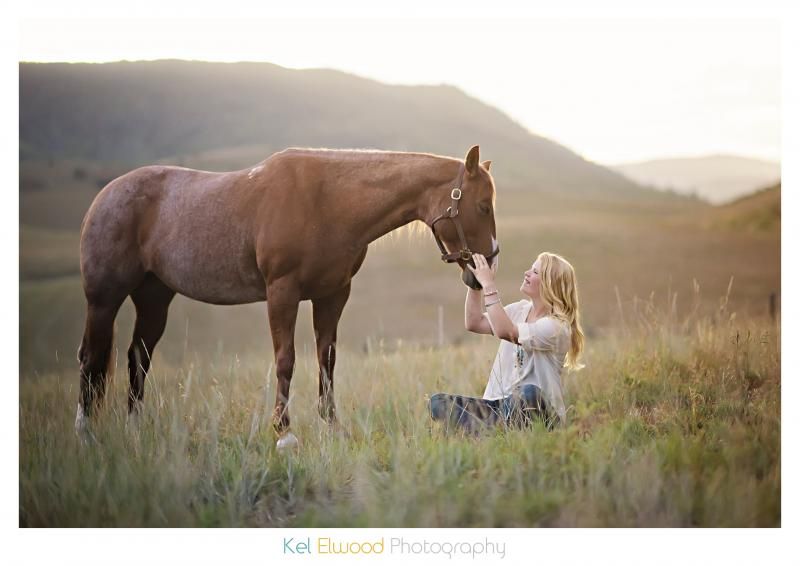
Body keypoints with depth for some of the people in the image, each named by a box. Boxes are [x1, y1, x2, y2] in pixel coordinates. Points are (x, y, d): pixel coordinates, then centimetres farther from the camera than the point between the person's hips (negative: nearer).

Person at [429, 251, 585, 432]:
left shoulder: (557, 326, -12)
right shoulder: (521, 309, 11)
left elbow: (505, 331, -25)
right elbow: (474, 323, 8)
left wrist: (488, 285, -21)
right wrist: (475, 283, 0)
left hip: (537, 412, -6)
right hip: (501, 403, 7)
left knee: (528, 393, -42)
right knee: (438, 402, -16)